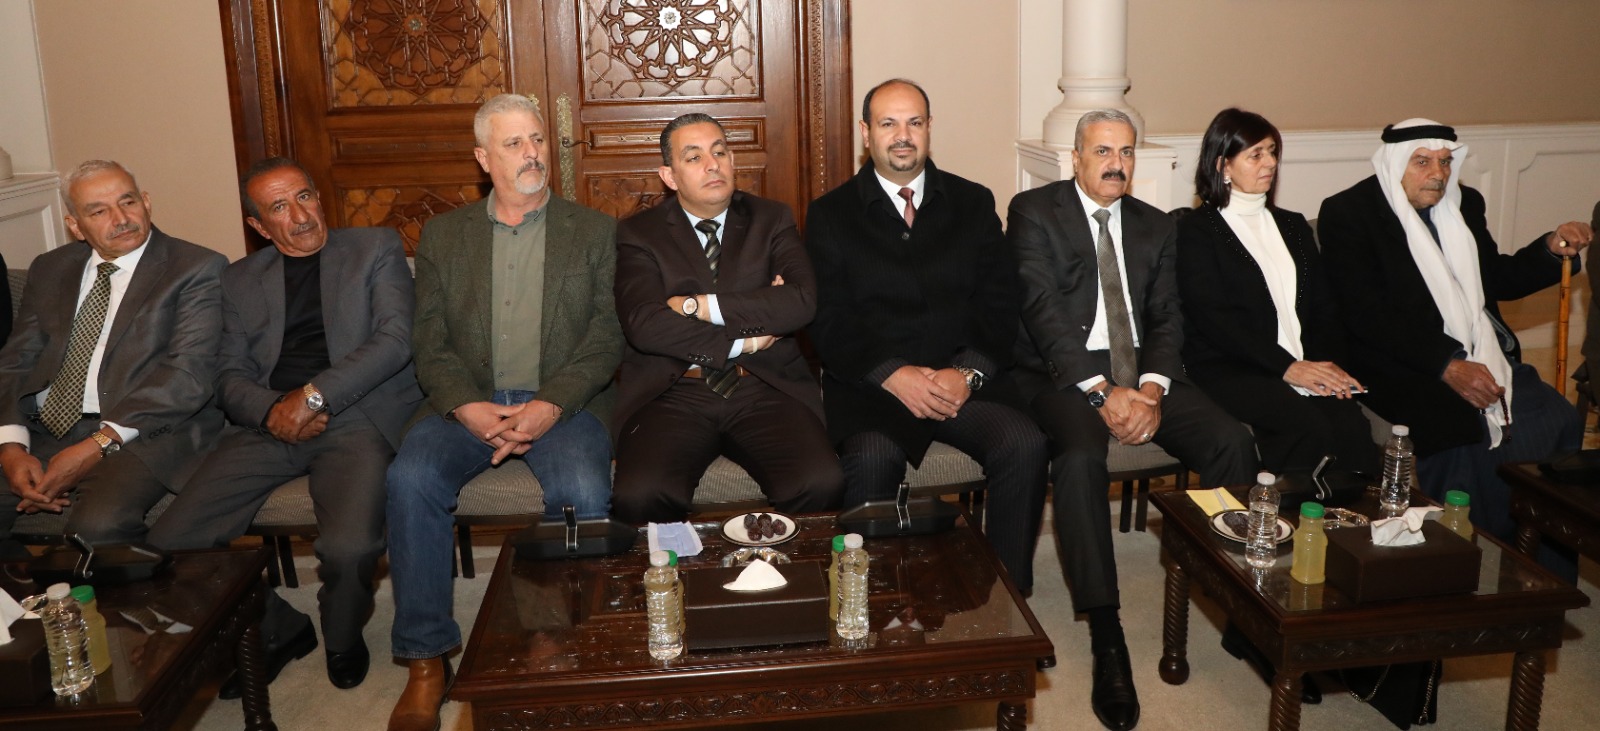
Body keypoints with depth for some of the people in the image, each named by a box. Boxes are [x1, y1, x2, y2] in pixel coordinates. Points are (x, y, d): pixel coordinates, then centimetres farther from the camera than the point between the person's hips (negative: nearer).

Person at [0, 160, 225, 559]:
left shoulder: (196, 268, 1)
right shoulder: (50, 270, 19)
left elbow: (189, 373, -10)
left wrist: (100, 445, -18)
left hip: (144, 434, -5)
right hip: (43, 433, 5)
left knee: (97, 525, -33)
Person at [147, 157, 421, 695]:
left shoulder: (377, 248, 10)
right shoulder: (241, 281, 20)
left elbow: (395, 339, -3)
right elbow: (231, 376, 14)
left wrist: (313, 395, -13)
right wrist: (270, 410, -10)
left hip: (357, 416, -4)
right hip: (269, 424, 4)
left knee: (348, 547, -31)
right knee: (171, 540, -15)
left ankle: (343, 638, 6)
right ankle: (276, 631, 11)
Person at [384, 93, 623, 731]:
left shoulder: (594, 232, 10)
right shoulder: (443, 235, 14)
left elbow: (607, 338, 1)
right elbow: (429, 342, 6)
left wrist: (552, 406, -15)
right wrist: (468, 408, -13)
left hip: (562, 402, -1)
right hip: (467, 403, 2)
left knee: (583, 491, -32)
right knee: (411, 478, -27)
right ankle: (427, 659, -14)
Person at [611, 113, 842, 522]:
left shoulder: (771, 220, 14)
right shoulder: (638, 234, 9)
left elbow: (802, 301, -5)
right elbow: (643, 325, -8)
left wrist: (699, 305, -7)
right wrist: (743, 341, -7)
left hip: (765, 389, 1)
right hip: (673, 393, -1)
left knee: (821, 484, -26)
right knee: (636, 496, -30)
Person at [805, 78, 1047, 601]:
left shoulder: (973, 204, 14)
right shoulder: (830, 214, 9)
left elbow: (1000, 304, 7)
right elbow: (829, 323, 0)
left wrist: (967, 372, -12)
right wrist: (894, 375, -16)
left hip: (966, 379, 2)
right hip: (872, 383, -2)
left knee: (1025, 445, -25)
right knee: (871, 459, -33)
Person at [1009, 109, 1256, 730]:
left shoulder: (1156, 227, 18)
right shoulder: (1034, 212, 2)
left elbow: (1167, 319, 9)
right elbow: (1042, 312, -10)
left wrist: (1152, 389, -12)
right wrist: (1101, 391, -20)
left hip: (1142, 373, 5)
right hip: (1064, 371, -4)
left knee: (1232, 442, -20)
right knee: (1081, 454, -35)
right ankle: (1105, 636, -29)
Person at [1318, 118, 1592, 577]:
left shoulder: (1464, 203, 16)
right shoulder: (1348, 214, -6)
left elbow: (1495, 278, 27)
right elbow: (1368, 315, -16)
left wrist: (1551, 250, 7)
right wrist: (1448, 366, -22)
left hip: (1486, 357, 7)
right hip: (1406, 368, -6)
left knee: (1560, 423, -16)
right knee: (1465, 426, -30)